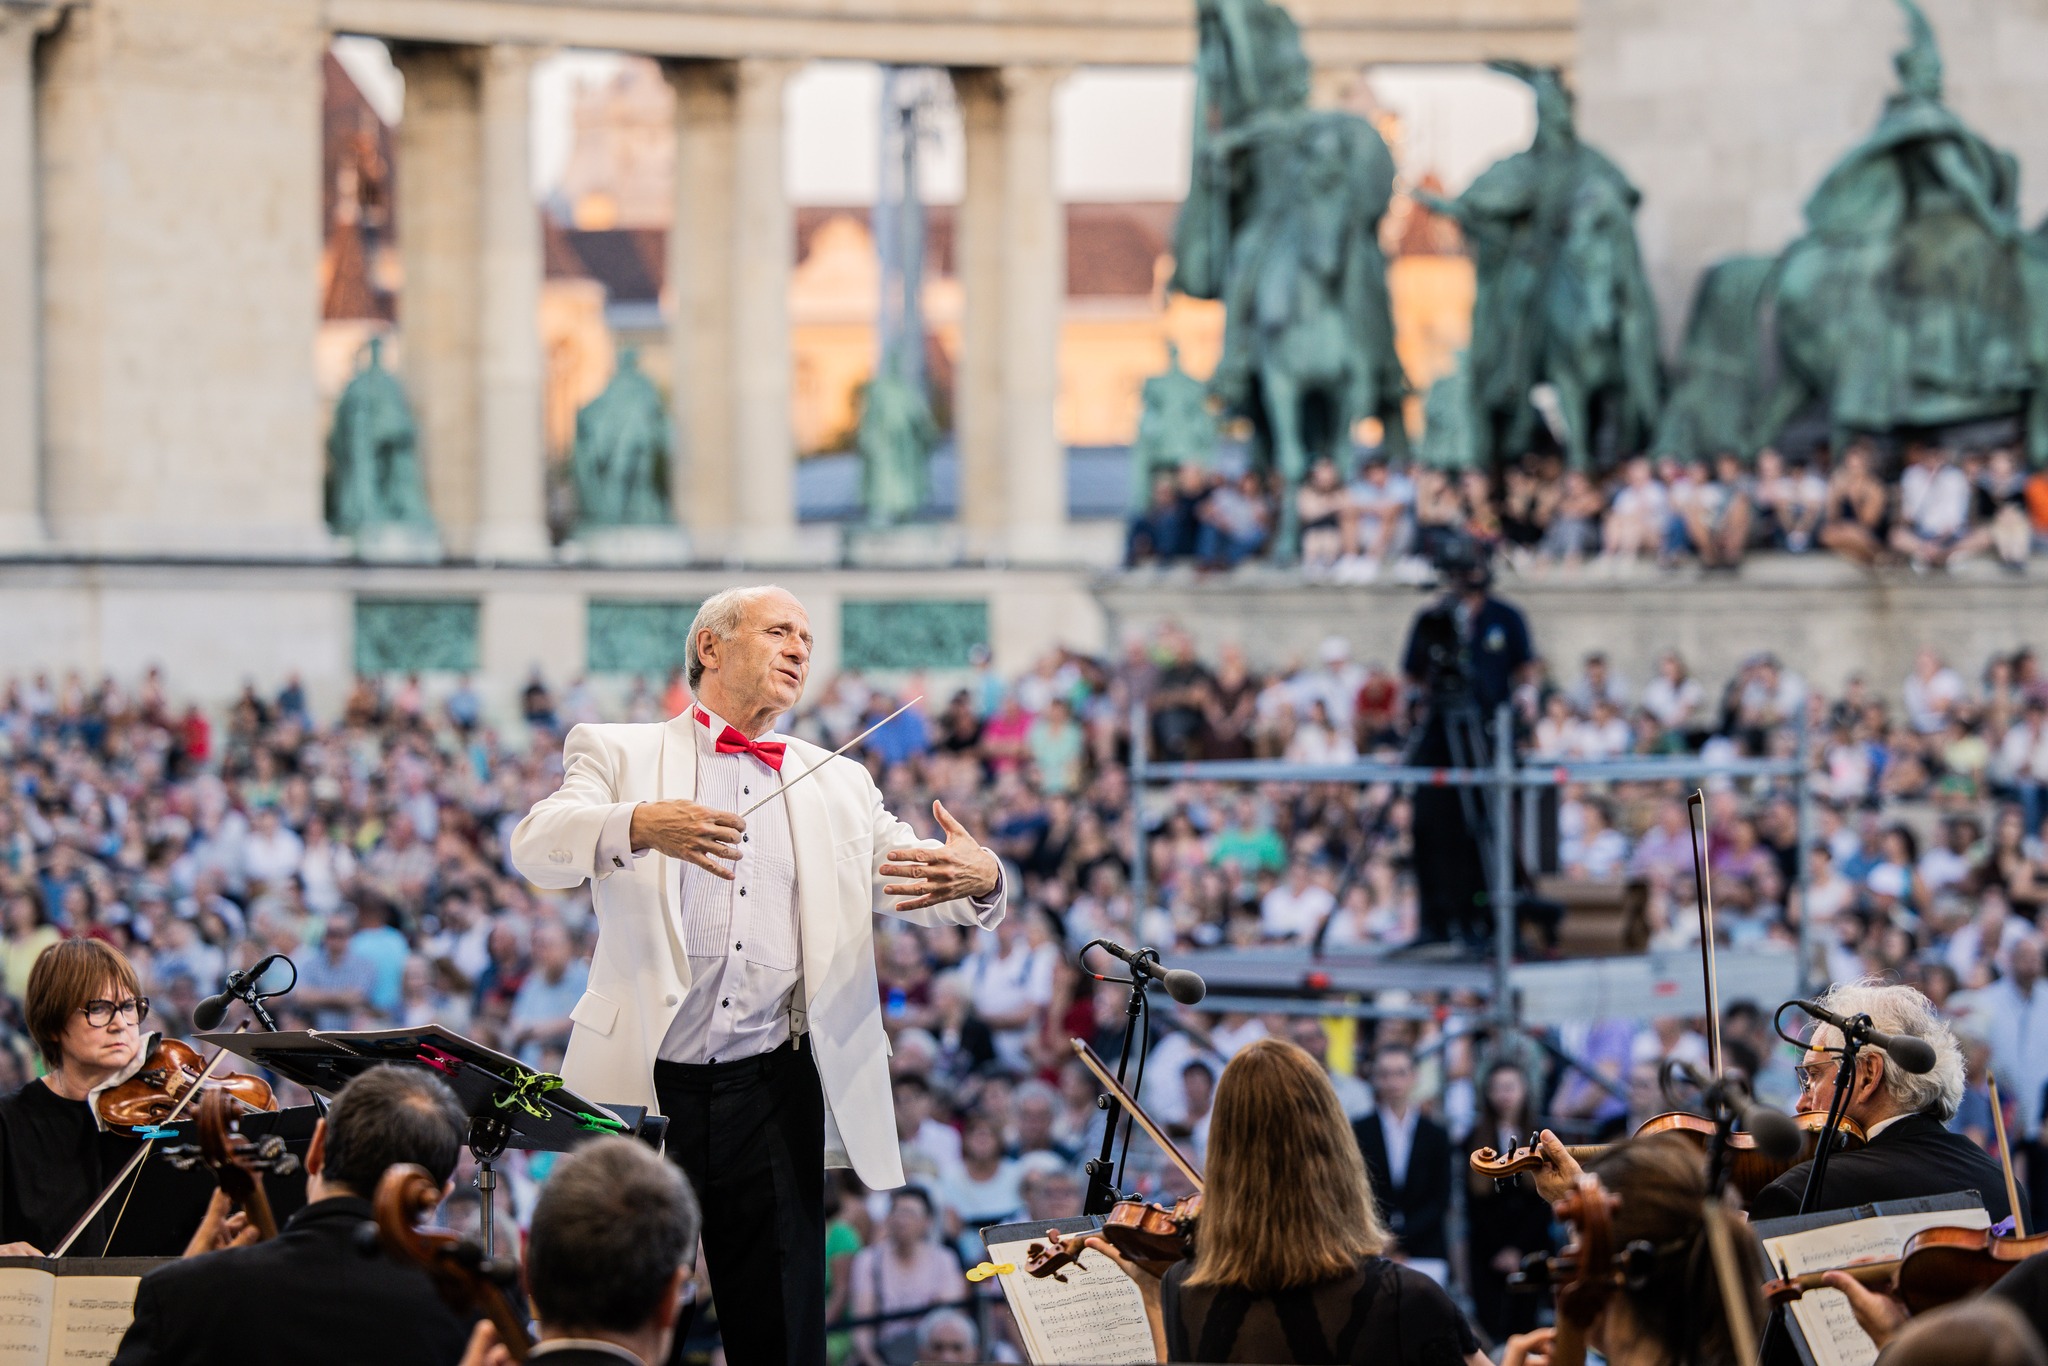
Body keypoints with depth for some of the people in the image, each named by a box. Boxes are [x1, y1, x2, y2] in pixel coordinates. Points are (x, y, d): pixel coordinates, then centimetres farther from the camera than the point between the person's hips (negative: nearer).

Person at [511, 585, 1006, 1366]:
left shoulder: (838, 786, 20)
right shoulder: (619, 753, 8)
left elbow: (924, 882, 11)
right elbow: (538, 847, -10)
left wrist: (979, 878, -15)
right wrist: (640, 825, -31)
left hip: (771, 1093, 3)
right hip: (645, 1085, -3)